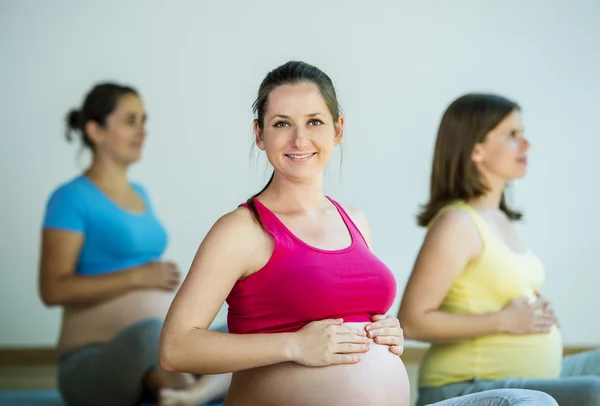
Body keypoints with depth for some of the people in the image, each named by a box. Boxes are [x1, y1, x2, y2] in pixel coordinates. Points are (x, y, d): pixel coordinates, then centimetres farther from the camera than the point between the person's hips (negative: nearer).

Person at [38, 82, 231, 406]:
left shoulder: (139, 194, 19)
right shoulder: (72, 198, -6)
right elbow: (54, 289, -15)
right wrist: (138, 276, -20)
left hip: (157, 361, 8)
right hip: (94, 364, -8)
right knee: (150, 332, -43)